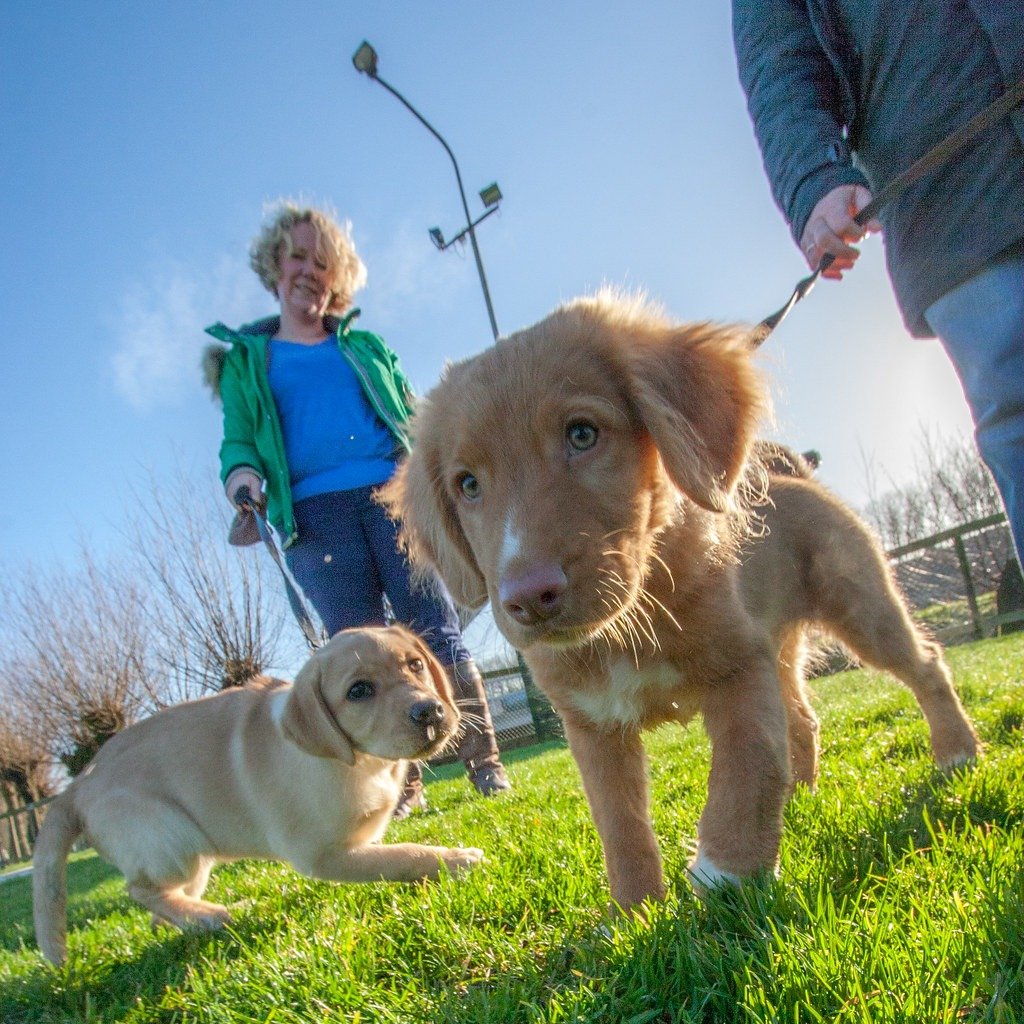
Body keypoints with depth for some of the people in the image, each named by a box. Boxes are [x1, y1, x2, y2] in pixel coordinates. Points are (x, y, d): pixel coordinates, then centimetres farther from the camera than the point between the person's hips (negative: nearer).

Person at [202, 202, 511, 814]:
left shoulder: (364, 347, 24)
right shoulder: (245, 360, 21)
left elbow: (411, 418, 21)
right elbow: (238, 440, 12)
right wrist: (243, 476, -12)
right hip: (314, 515, 0)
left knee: (436, 631, -8)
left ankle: (485, 763, -4)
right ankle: (400, 783, 1)